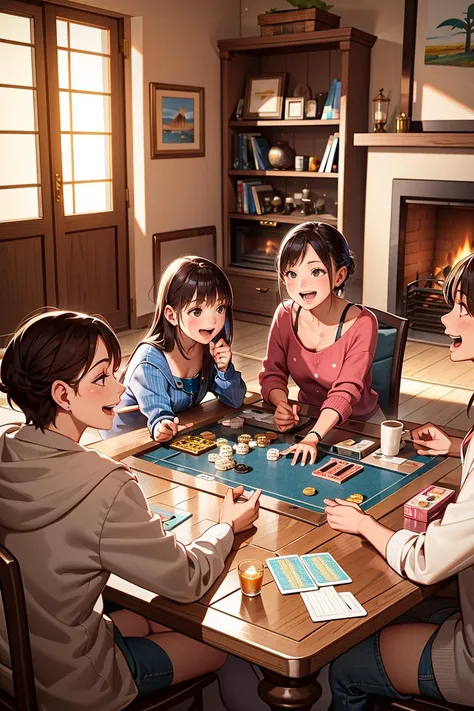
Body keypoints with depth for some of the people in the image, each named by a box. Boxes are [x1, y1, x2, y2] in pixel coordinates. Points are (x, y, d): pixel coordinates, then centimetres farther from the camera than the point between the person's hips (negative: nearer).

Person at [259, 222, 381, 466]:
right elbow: (272, 373, -5)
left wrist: (313, 437, -44)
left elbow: (346, 391, -29)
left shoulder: (362, 324, -22)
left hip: (360, 422, -3)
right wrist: (282, 405, -28)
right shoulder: (285, 315, -9)